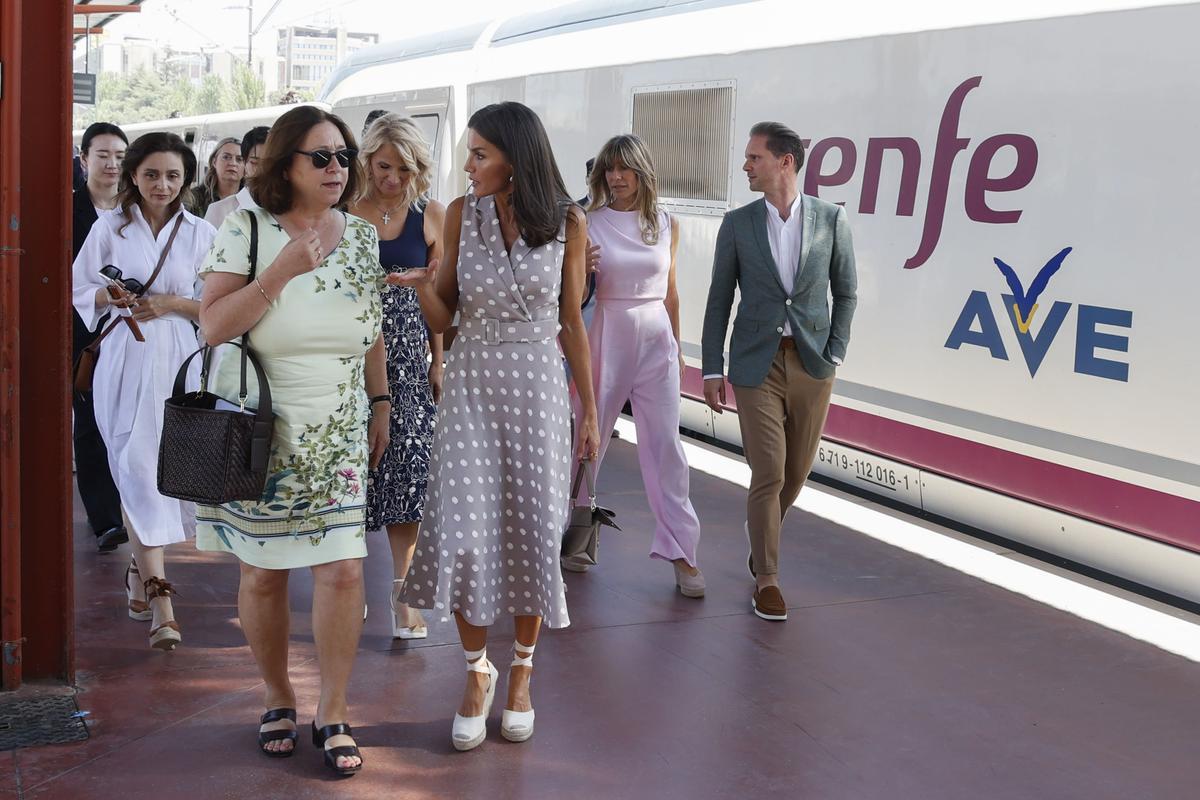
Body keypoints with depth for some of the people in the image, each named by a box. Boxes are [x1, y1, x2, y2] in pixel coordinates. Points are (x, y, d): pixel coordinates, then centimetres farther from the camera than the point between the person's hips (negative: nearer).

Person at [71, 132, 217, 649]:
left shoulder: (200, 233, 4)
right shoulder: (110, 227, 7)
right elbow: (80, 286, 9)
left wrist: (171, 303, -9)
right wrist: (110, 297, -10)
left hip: (177, 360, 0)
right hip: (124, 359, 0)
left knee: (149, 469, 3)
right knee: (137, 470, -6)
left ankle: (142, 568, 26)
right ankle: (157, 592, -7)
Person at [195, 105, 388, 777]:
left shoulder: (361, 235, 6)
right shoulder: (247, 228, -7)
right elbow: (213, 326, -16)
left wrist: (380, 402, 15)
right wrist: (282, 270, -23)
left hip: (338, 432, 3)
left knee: (343, 571, -5)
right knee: (264, 573, 6)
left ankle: (333, 713, 10)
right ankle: (279, 698, 28)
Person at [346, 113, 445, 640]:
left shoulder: (431, 216, 4)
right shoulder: (344, 212, -1)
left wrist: (439, 364, 5)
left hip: (409, 353, 1)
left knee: (408, 467, -3)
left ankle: (402, 592, 5)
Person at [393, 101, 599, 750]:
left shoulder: (567, 223, -3)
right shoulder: (463, 213, 0)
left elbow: (572, 323, 5)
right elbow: (444, 317, 4)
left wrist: (589, 408, 8)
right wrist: (420, 284, -17)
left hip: (537, 383, -1)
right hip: (471, 380, 1)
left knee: (532, 528, 4)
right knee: (463, 528, -6)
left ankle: (521, 671, 23)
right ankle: (476, 671, 14)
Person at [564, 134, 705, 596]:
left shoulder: (666, 226, 6)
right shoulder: (589, 224, -2)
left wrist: (676, 346, 17)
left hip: (656, 340, 2)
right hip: (605, 337, -2)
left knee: (666, 446, 0)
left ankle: (681, 552, 5)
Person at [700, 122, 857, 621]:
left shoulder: (830, 219, 0)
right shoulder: (737, 224, 0)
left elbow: (845, 292, 8)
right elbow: (719, 300, 4)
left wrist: (835, 354, 0)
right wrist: (712, 369, 0)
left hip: (812, 364, 2)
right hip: (757, 365, -1)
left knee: (796, 471, 11)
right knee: (768, 473, -5)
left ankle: (762, 533, 40)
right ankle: (766, 577, 9)